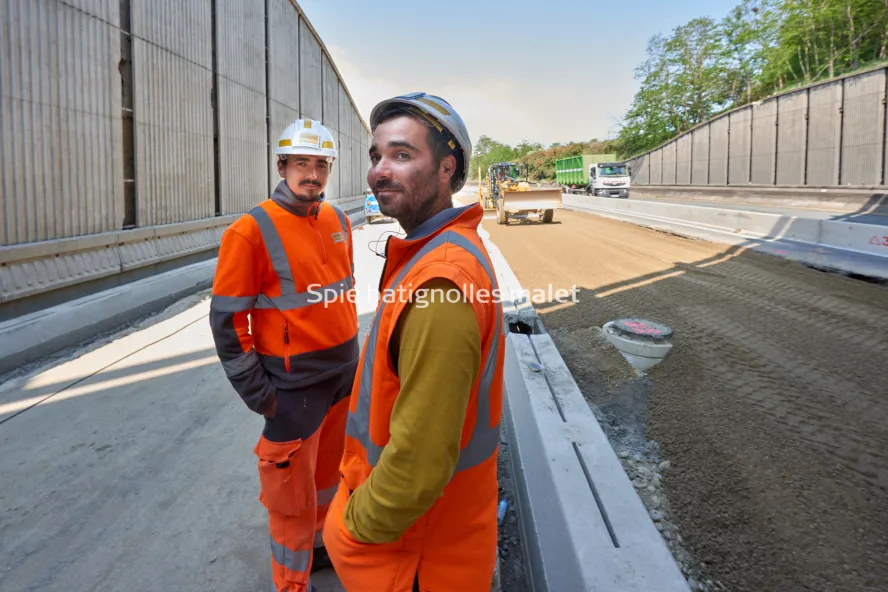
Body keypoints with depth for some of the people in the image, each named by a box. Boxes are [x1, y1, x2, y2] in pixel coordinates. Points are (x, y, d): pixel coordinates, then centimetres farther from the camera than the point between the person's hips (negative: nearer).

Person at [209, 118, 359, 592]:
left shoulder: (338, 221, 4)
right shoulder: (252, 231, -17)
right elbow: (227, 320, -15)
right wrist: (257, 392, -13)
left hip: (344, 374, 7)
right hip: (293, 385, -6)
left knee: (328, 470, 23)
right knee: (293, 489, 9)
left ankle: (316, 543, 48)